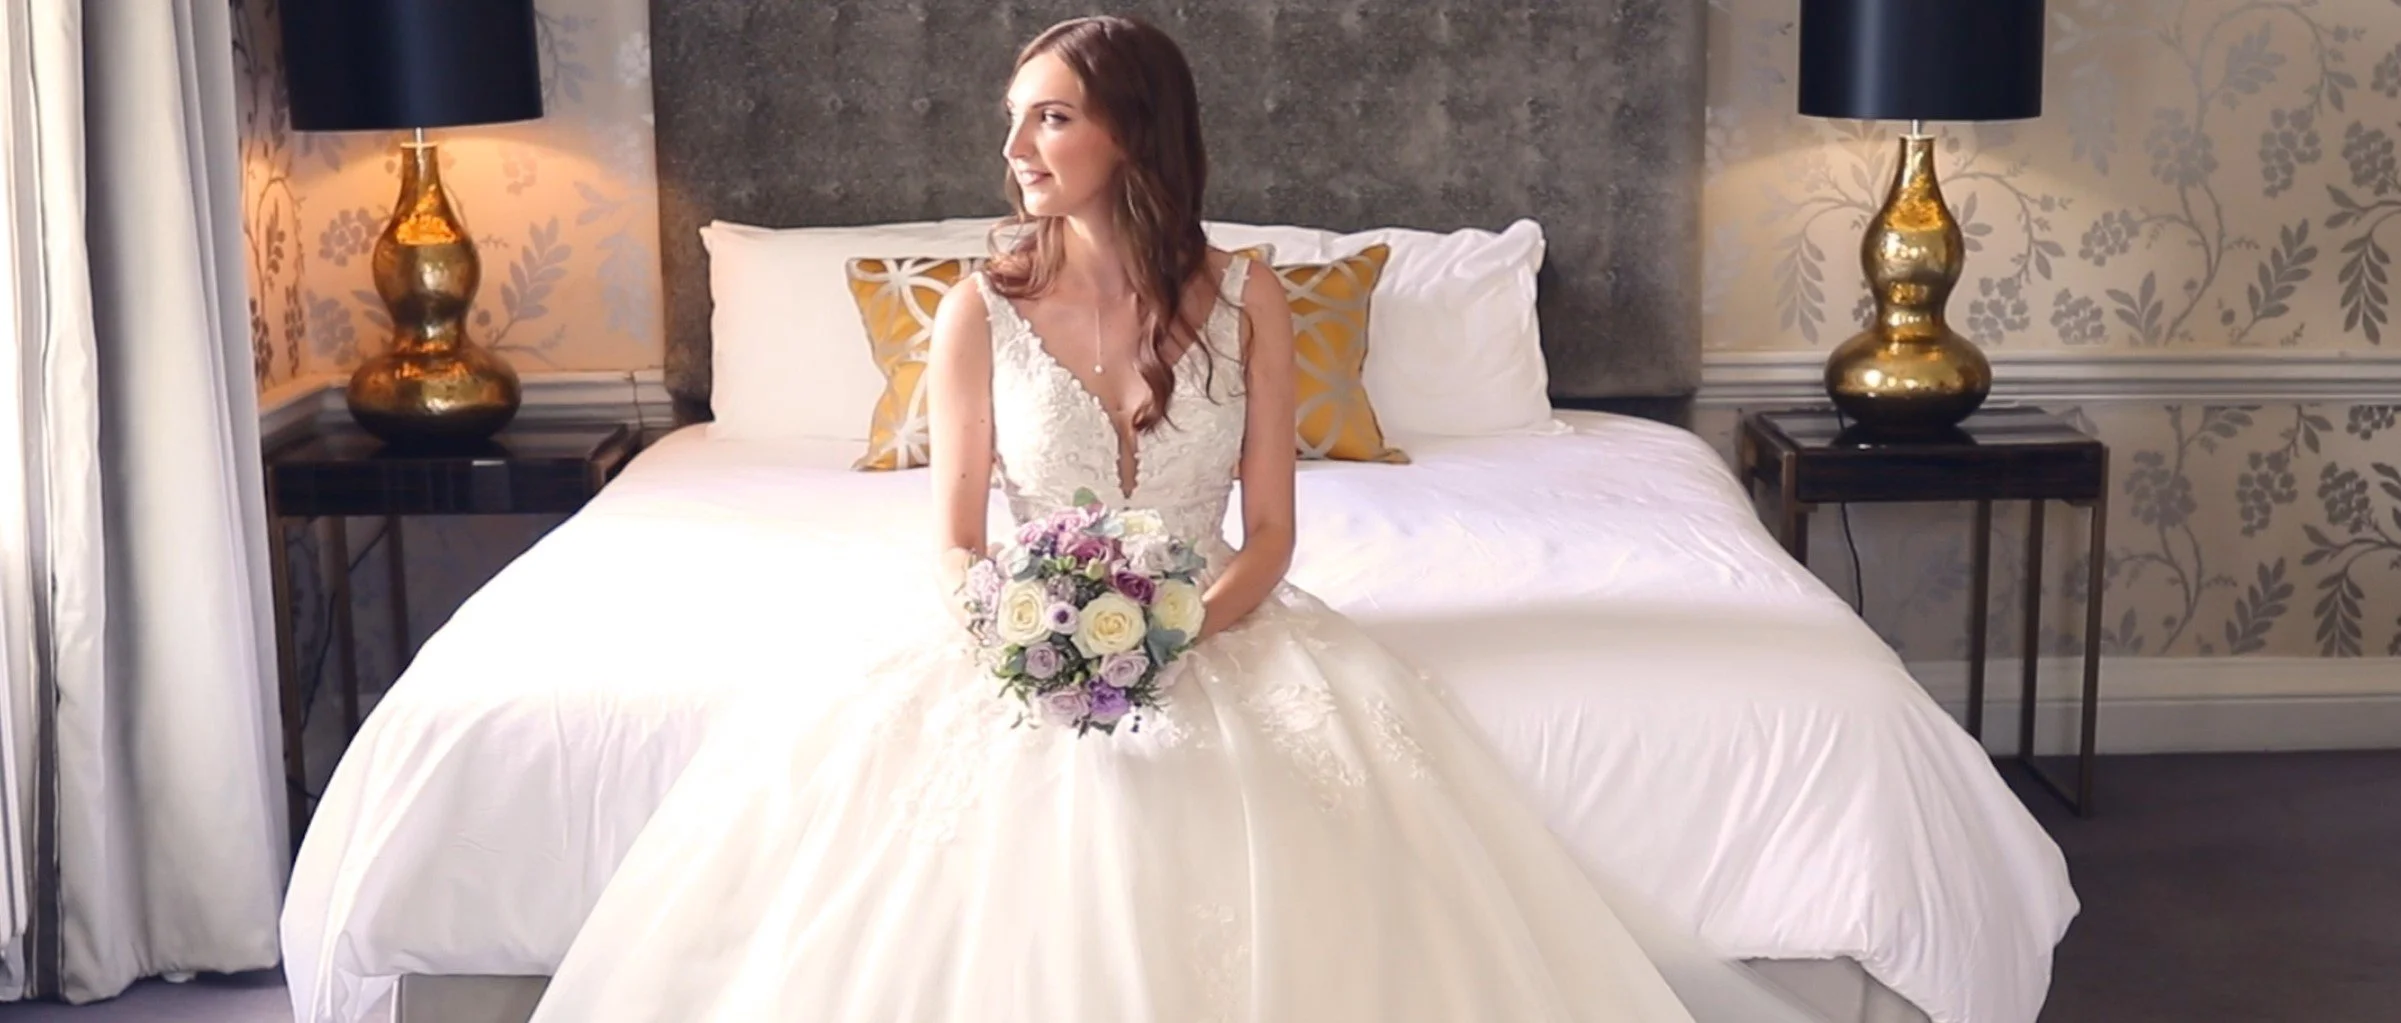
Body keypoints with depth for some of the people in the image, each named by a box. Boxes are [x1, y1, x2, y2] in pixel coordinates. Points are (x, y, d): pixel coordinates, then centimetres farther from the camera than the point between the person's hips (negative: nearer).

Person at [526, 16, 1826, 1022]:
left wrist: (1185, 630, -20)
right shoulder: (979, 312, -2)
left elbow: (1269, 533, -1)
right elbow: (956, 542, 1)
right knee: (821, 771, -25)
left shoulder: (1245, 301, -1)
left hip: (1215, 634, 0)